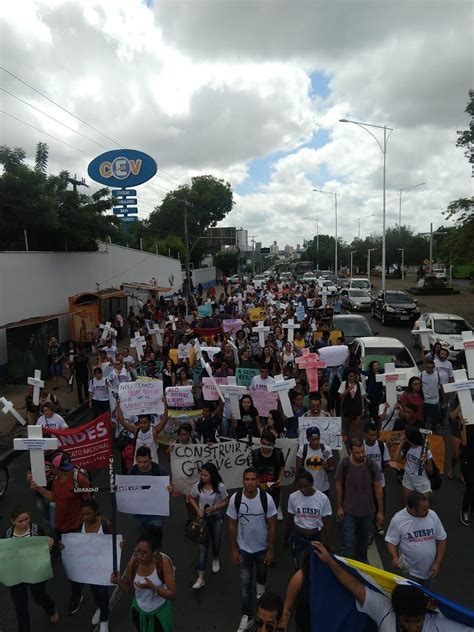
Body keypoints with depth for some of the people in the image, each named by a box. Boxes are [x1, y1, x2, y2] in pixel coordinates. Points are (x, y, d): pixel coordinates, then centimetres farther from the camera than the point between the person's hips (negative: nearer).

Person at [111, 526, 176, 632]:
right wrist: (119, 581, -24)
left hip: (159, 612, -3)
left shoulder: (164, 562, -30)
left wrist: (152, 587, -39)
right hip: (139, 610, 3)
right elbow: (128, 588, -4)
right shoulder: (133, 562, -21)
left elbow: (173, 595, -26)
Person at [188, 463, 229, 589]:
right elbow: (191, 498, 1)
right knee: (203, 546, 2)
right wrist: (198, 509, -13)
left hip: (217, 518, -1)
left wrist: (214, 508, -24)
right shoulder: (198, 486, -15)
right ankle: (200, 578, 7)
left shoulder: (220, 486, -22)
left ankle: (215, 559, 53)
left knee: (216, 542, 17)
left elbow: (226, 502, -10)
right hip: (203, 517, 1)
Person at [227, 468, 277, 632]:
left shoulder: (266, 498, -24)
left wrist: (271, 550, -10)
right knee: (245, 582, 7)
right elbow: (232, 525, -9)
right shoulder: (235, 499, -22)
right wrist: (233, 549, -6)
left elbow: (272, 525, -13)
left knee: (262, 572, 27)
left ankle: (261, 585, 61)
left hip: (262, 547, 0)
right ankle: (247, 617, 25)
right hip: (243, 548, 0)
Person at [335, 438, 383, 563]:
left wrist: (380, 511, -3)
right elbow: (339, 485, -5)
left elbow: (378, 487, -6)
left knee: (364, 540, 22)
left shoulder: (372, 465, -16)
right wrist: (339, 507, -2)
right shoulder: (343, 464, -17)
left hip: (367, 511, 2)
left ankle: (361, 562, 46)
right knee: (347, 544, -2)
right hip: (349, 511, -2)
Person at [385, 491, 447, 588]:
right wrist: (394, 557, -30)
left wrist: (437, 563, -6)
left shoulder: (432, 515, -12)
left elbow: (442, 539, -2)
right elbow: (391, 541, -11)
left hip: (429, 568, 3)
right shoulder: (398, 519, -21)